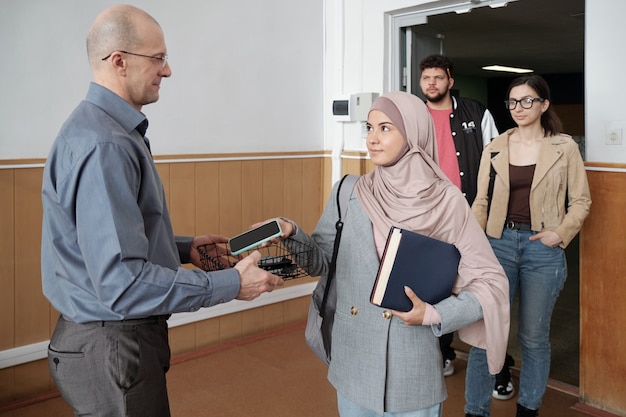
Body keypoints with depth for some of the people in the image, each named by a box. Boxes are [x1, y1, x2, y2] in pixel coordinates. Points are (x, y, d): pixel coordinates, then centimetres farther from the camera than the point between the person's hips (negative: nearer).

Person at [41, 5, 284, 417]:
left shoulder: (110, 128, 8)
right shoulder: (103, 145, -25)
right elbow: (121, 282, -29)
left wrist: (185, 247, 9)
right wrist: (231, 284, -22)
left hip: (121, 336, 10)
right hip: (113, 347, -10)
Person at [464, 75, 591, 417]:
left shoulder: (564, 147, 1)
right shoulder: (495, 147, 5)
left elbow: (581, 200, 4)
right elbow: (482, 201, 6)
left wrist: (561, 233, -11)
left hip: (542, 249, -1)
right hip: (498, 243, 2)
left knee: (533, 336, 10)